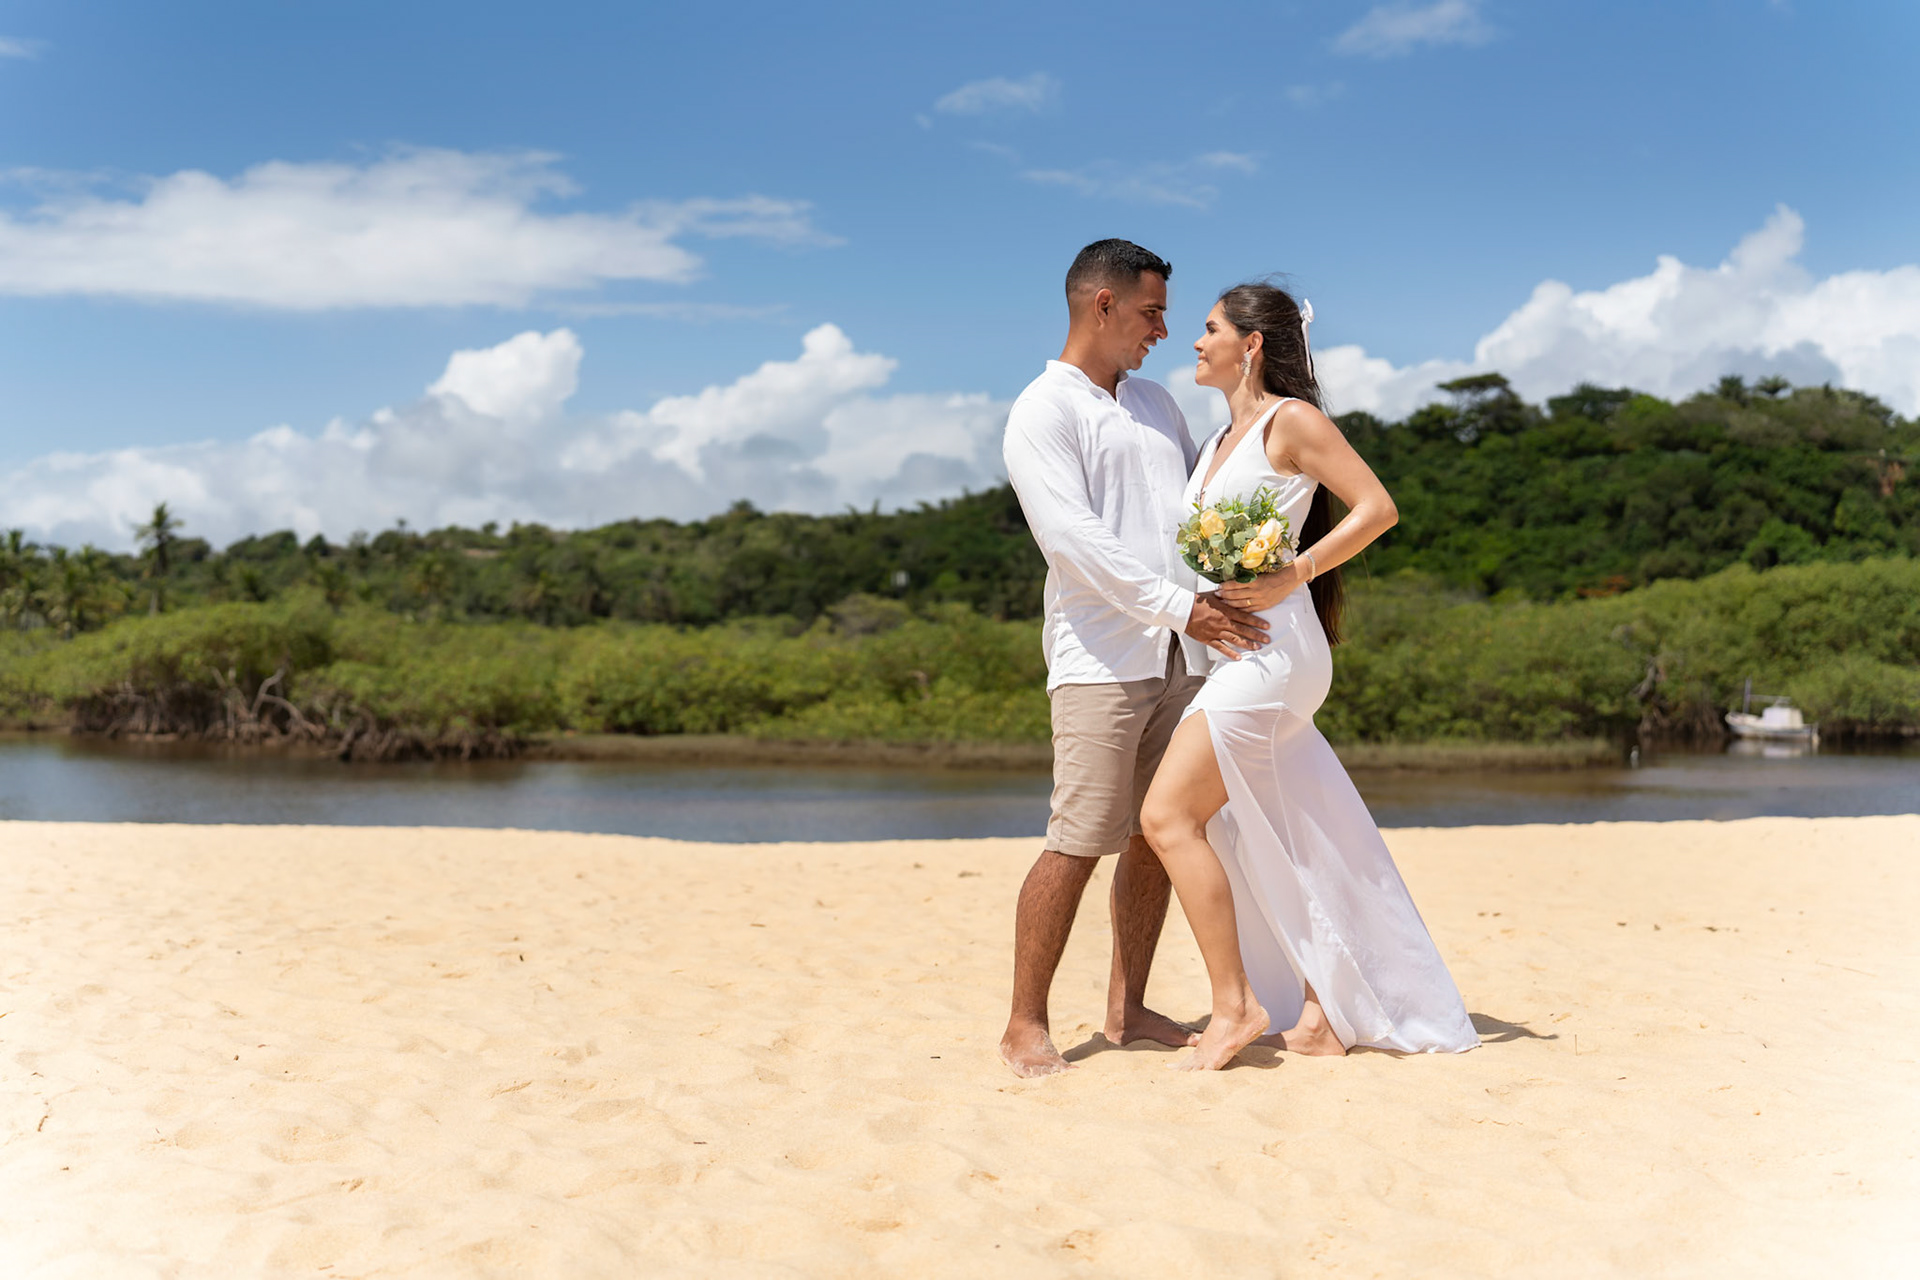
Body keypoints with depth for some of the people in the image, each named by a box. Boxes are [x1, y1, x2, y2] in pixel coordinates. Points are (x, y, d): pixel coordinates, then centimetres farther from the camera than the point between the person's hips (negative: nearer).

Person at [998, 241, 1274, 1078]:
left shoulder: (1156, 403, 20)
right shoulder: (1042, 413, -4)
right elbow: (1073, 538, -15)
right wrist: (1178, 606, -19)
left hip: (1178, 658, 7)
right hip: (1099, 658, -7)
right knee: (1079, 844, -9)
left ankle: (1126, 1009, 18)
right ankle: (1026, 1024, 1)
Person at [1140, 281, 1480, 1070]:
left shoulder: (1290, 419, -5)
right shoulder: (1223, 440, 20)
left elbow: (1377, 509, -11)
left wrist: (1290, 578, -18)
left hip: (1272, 650, -9)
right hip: (1226, 656, 9)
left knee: (1168, 815, -15)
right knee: (1278, 846, 8)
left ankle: (1235, 1006, -11)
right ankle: (1323, 1014, 14)